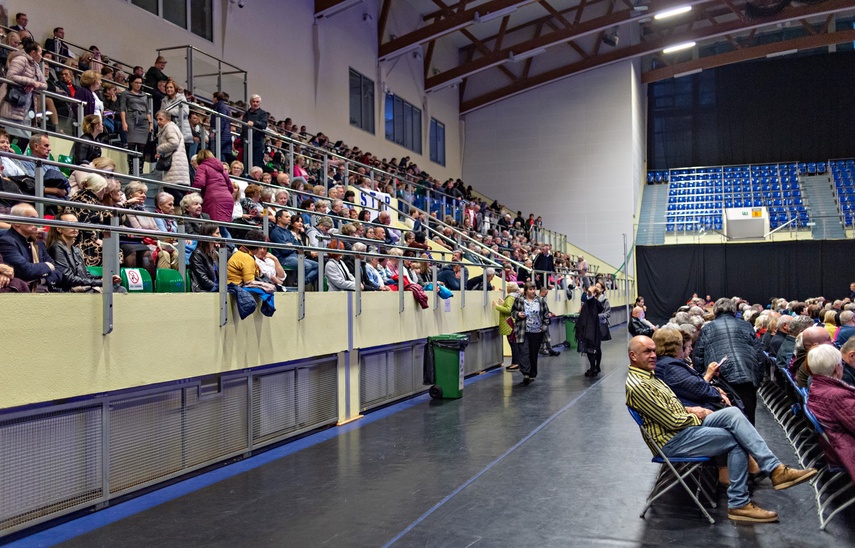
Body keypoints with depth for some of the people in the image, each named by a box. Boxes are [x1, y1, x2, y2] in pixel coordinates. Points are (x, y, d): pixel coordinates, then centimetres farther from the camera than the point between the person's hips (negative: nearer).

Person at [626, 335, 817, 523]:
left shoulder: (647, 375, 15)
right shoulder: (637, 386, -20)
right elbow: (673, 422, -20)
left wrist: (688, 410, 6)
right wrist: (696, 416, -3)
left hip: (686, 424, 9)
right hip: (673, 441, -9)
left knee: (733, 413, -10)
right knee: (736, 441, -12)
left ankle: (775, 469, -12)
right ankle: (739, 503, -5)